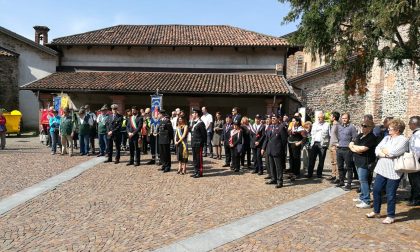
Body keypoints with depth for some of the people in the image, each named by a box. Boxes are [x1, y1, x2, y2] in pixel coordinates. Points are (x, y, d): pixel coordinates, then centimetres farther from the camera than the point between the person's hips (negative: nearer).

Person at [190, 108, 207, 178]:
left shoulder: (200, 123, -13)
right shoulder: (193, 122, 13)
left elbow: (204, 133, -13)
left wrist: (203, 142, -11)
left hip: (198, 144, -9)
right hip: (193, 143, 9)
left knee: (199, 158, -1)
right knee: (195, 158, 14)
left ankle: (200, 172, 8)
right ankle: (196, 171, 23)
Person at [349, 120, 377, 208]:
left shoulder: (371, 138, -13)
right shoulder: (360, 135, 14)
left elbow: (362, 149, -21)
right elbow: (351, 144, 10)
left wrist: (354, 146, -2)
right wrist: (356, 149, -10)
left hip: (365, 162, -8)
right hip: (358, 161, 8)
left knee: (363, 180, -8)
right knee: (361, 180, 16)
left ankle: (366, 202, -3)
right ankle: (362, 197, 26)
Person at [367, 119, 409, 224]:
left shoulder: (403, 140, -11)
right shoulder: (386, 138, 11)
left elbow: (393, 152, -24)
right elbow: (377, 150, 2)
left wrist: (384, 150, -6)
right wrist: (387, 153, -15)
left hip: (394, 172, -7)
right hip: (381, 169, 7)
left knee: (390, 195, 3)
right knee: (376, 190, 12)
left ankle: (391, 216, 19)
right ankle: (376, 211, 29)